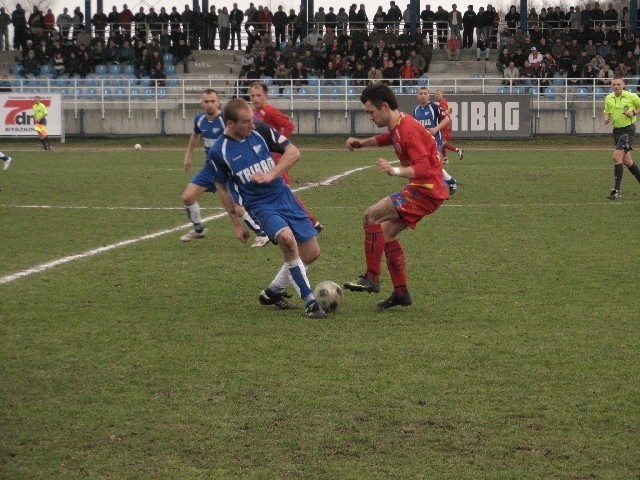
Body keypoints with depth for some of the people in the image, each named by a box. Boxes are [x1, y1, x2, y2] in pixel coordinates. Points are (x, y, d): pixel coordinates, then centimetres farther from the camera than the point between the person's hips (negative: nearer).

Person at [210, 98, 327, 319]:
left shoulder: (260, 131, -3)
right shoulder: (218, 152, -9)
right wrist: (236, 223, 6)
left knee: (311, 252, 3)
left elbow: (294, 152, -1)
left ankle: (272, 292, 24)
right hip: (260, 206, -4)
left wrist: (270, 175, -16)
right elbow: (221, 187, 4)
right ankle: (309, 302, -24)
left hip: (283, 195, 4)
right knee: (287, 238, -33)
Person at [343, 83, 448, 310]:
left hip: (427, 190, -10)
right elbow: (388, 138, 36)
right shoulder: (397, 127, 10)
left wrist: (396, 171, -43)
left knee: (371, 216, -16)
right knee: (387, 232, 11)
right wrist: (362, 143, 20)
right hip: (420, 189, 10)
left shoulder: (409, 130, -21)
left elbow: (424, 168, -28)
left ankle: (372, 278, -13)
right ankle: (401, 293, 13)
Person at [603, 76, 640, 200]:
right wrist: (607, 119, -7)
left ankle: (616, 190, -16)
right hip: (617, 130, 7)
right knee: (626, 160, 13)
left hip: (628, 129, -7)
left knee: (616, 157, -18)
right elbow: (607, 112, 16)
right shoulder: (608, 98, 4)